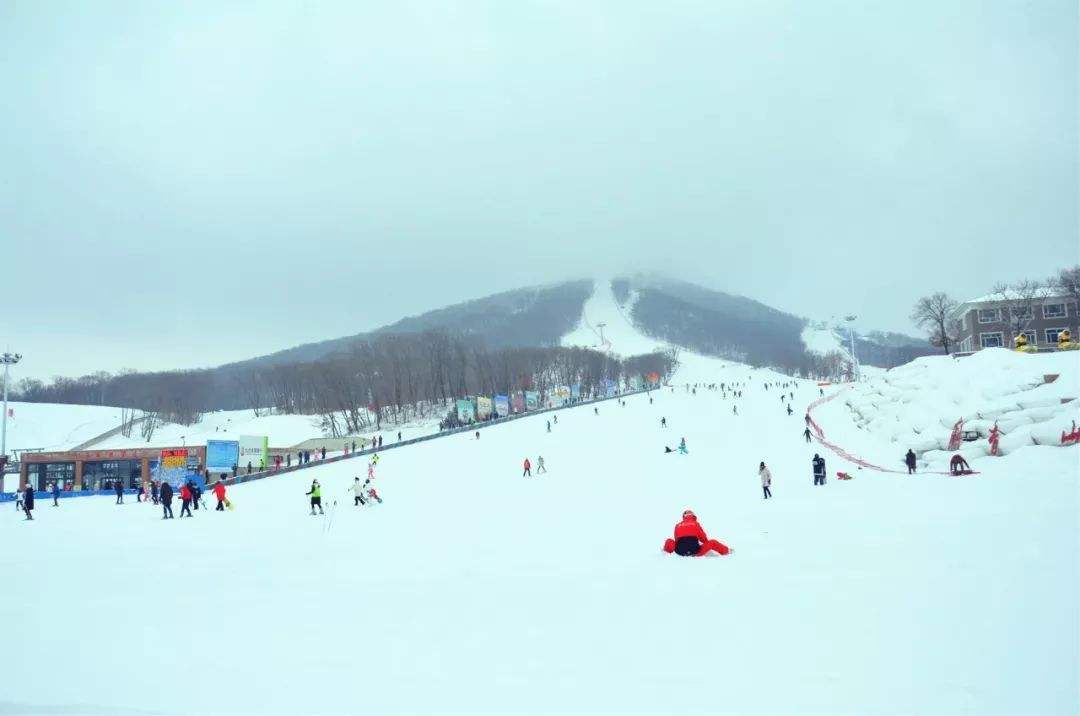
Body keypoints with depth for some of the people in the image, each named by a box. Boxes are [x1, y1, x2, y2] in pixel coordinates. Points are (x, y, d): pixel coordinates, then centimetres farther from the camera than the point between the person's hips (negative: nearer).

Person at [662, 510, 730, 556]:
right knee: (712, 543, 15)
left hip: (680, 551, 2)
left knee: (670, 542, 27)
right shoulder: (695, 524, 14)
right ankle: (726, 550, 19)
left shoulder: (678, 526, 17)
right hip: (695, 551, -2)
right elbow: (703, 538, 21)